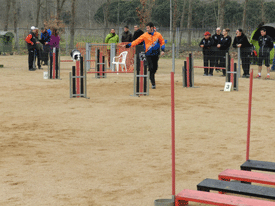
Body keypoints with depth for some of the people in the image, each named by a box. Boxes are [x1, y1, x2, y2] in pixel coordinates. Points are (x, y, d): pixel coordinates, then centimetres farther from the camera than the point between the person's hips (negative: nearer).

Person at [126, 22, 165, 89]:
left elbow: (162, 42, 13)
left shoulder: (158, 35, 2)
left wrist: (162, 50, 0)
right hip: (148, 54, -2)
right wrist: (129, 45, -14)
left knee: (155, 68, 3)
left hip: (156, 54, 2)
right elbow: (137, 41, -4)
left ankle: (151, 76, 29)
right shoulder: (145, 35, -2)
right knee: (151, 68, -9)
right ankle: (153, 83, -6)